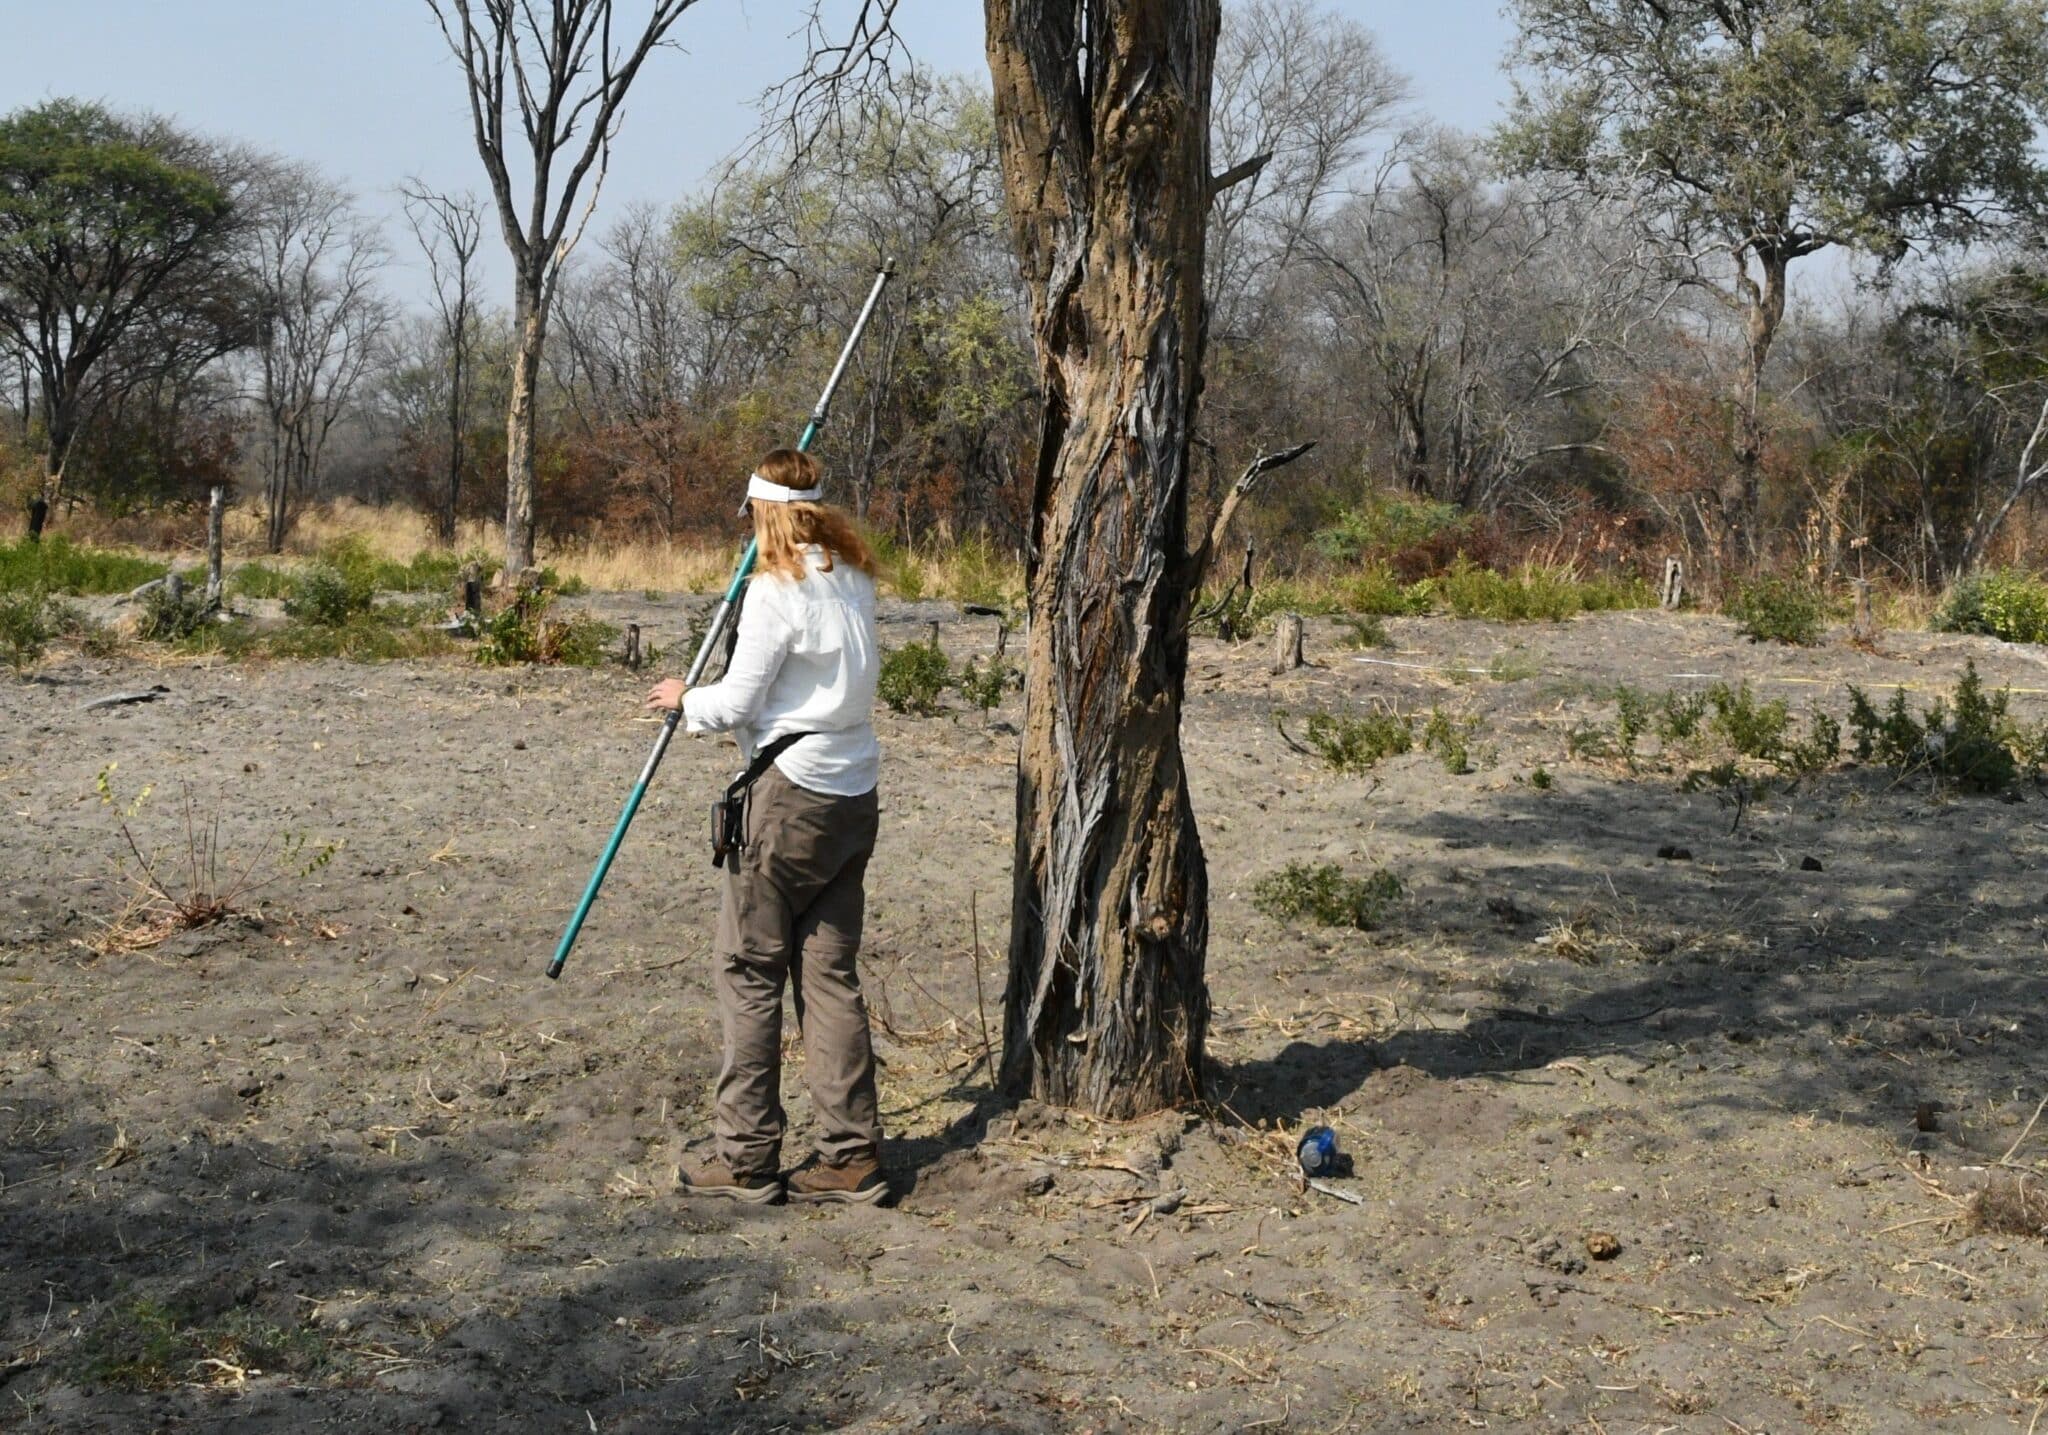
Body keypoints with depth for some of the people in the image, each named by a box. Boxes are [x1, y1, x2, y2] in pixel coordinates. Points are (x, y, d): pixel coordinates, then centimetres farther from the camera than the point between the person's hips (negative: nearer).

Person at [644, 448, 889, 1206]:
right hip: (855, 795, 8)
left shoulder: (776, 590, -14)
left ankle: (747, 1158, 6)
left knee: (749, 970, 2)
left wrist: (686, 699, 10)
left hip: (791, 793, -7)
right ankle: (851, 1156, 11)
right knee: (830, 973, 10)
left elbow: (736, 704, -11)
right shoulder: (854, 580, 8)